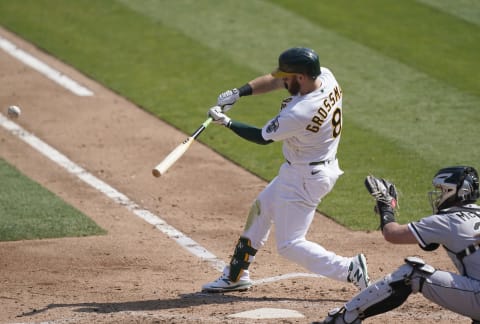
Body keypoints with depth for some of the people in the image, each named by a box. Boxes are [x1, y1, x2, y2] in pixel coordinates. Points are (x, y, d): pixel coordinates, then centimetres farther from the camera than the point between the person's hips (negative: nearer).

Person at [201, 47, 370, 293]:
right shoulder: (325, 77, -11)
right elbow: (275, 81, 1)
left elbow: (263, 137, -17)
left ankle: (350, 269, -3)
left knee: (289, 245, -1)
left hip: (305, 179, -10)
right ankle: (236, 275, 35)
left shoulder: (300, 113, -34)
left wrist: (226, 123, -8)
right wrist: (238, 92, -9)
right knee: (261, 209, 24)